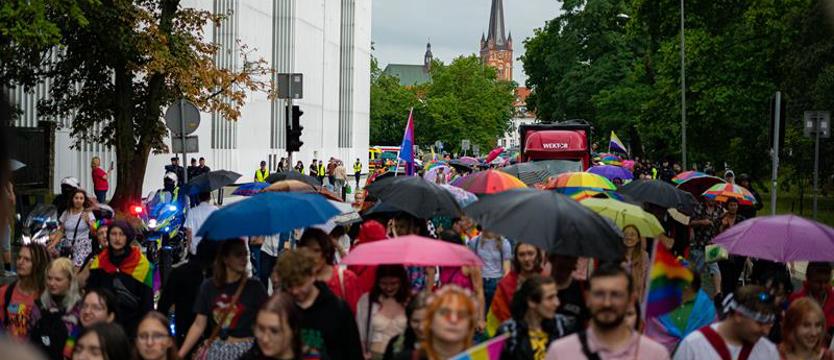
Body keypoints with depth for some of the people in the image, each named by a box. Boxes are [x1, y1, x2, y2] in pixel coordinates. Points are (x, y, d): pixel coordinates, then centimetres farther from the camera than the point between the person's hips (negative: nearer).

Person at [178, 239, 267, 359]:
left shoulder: (254, 287, -6)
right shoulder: (208, 286, 2)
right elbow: (199, 325, 5)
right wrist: (180, 355, -1)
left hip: (245, 350, -2)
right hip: (216, 350, 2)